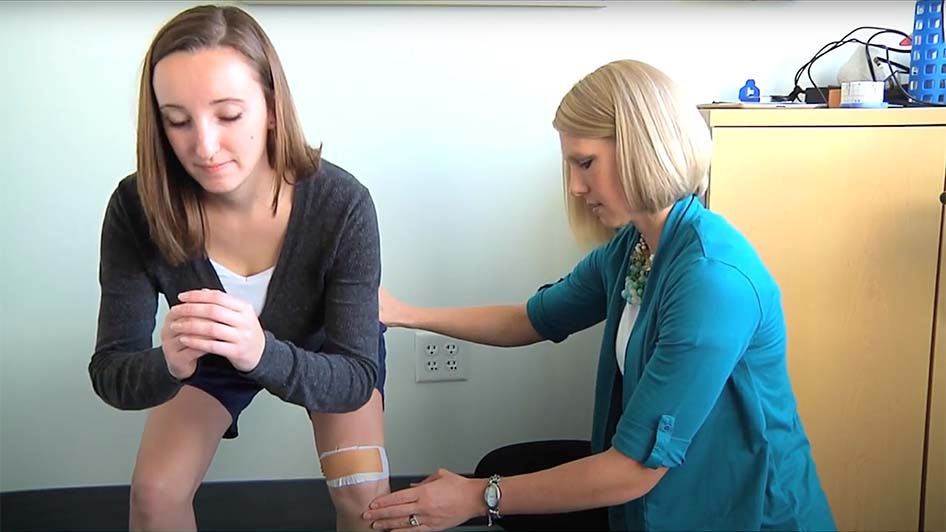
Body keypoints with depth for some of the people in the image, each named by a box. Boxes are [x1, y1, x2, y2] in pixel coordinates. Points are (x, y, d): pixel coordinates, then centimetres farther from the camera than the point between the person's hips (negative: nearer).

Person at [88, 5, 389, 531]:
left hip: (322, 349, -1)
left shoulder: (341, 205, -36)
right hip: (210, 358, 2)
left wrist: (265, 354, -56)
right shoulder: (137, 208, -31)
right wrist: (167, 366, -52)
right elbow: (110, 371, -27)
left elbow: (356, 377, -34)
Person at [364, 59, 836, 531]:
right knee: (504, 469, 10)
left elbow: (635, 469, -26)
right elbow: (533, 320, 14)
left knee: (501, 482, -3)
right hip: (660, 491, 7)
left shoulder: (712, 279, -28)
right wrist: (406, 314, 7)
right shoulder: (628, 248, -2)